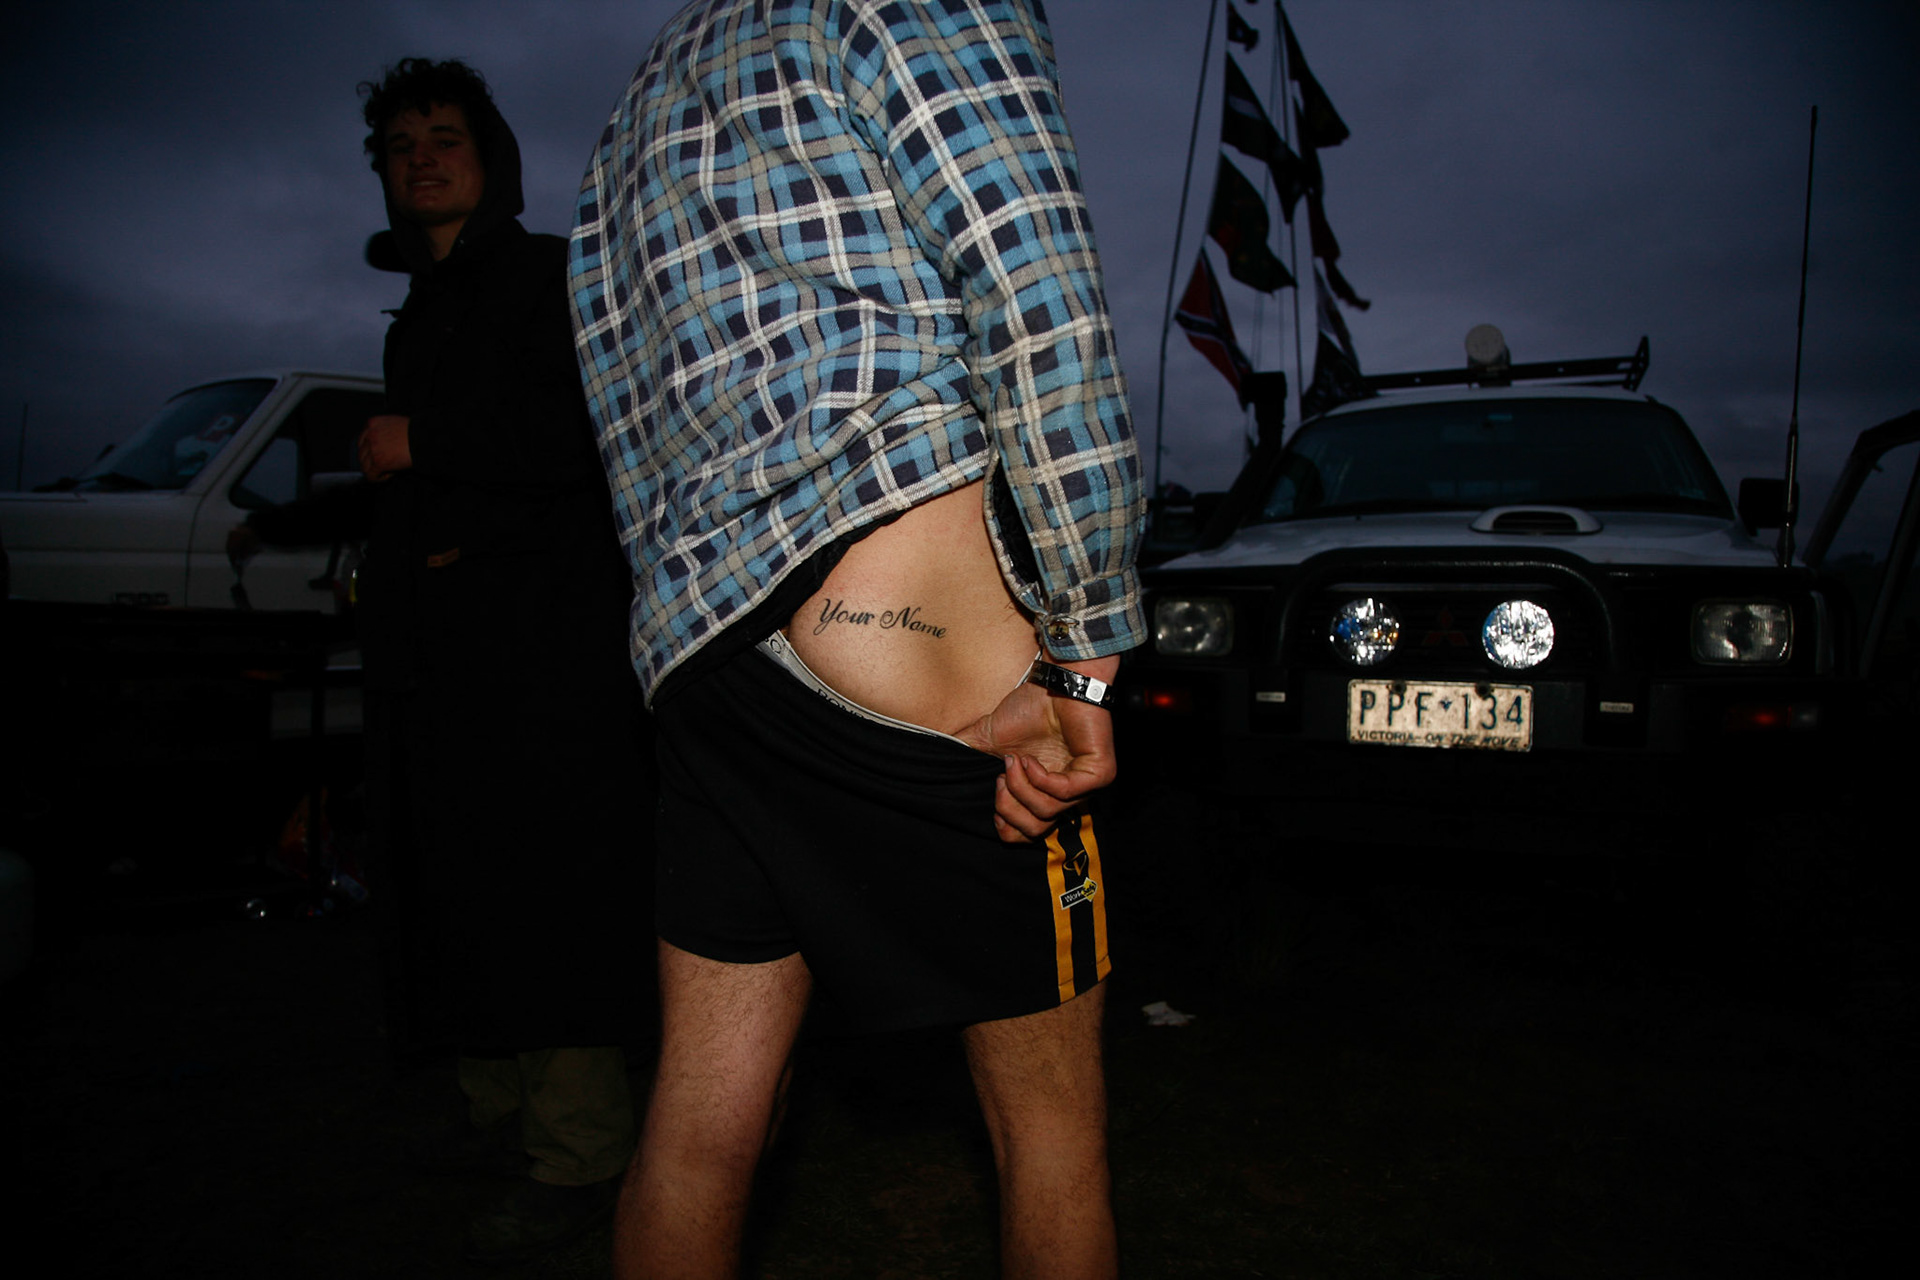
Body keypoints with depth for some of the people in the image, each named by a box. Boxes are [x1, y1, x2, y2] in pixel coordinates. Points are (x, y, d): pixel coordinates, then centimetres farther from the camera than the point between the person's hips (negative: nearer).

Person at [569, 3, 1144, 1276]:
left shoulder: (638, 109, 27)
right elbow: (1042, 300, -12)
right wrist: (1087, 656, -12)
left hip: (695, 648, 8)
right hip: (924, 647, -7)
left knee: (701, 1123, 13)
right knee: (1052, 1114, 9)